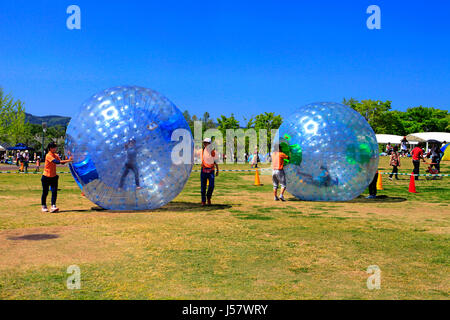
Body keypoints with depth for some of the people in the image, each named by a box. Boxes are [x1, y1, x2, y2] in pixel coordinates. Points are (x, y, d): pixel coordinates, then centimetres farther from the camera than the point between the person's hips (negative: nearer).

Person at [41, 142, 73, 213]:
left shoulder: (56, 155, 5)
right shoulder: (48, 155, -18)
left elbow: (62, 162, 1)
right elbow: (56, 162, -31)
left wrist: (68, 160, -14)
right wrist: (67, 161, -33)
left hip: (54, 177, 6)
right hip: (46, 177, -6)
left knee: (54, 192, -6)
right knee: (45, 193, 5)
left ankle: (53, 207, -8)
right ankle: (44, 207, 21)